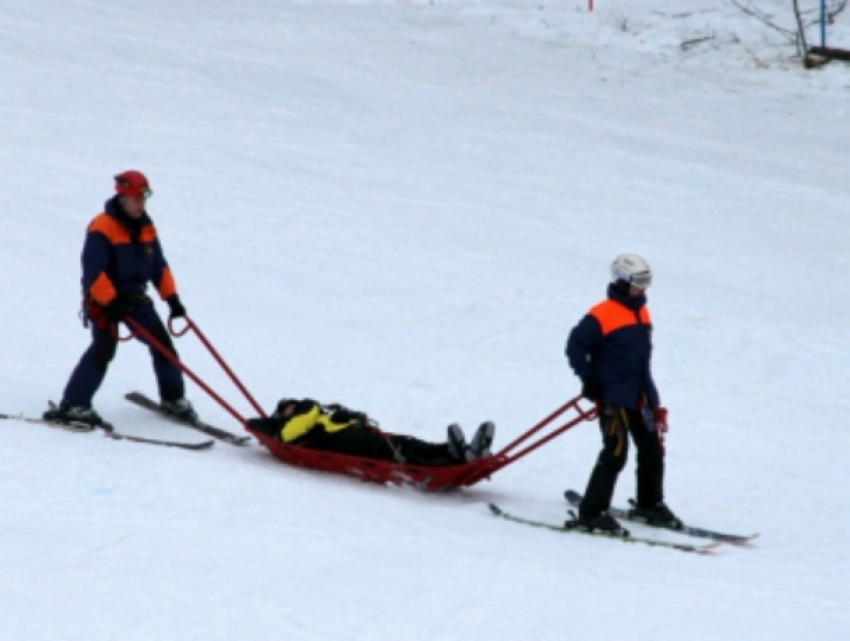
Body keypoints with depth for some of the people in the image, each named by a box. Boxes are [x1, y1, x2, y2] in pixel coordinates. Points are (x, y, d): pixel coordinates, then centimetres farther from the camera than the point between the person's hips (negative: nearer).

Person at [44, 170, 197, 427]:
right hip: (103, 299, -7)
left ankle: (173, 398, 22)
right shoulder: (102, 228, -16)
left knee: (162, 342, 5)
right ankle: (72, 405, -19)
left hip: (134, 297, 7)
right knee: (104, 347, -21)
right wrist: (111, 302, -26)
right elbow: (93, 272, -21)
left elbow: (159, 267, 14)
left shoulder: (146, 228, 7)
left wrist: (172, 298, 8)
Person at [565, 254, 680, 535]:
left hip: (641, 395, 8)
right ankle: (591, 513, -7)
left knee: (652, 449, 13)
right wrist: (590, 380, -11)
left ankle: (650, 505, 30)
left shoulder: (642, 314, 13)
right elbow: (576, 345, -12)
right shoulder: (602, 316, -13)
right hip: (613, 397, -8)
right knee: (615, 454, -12)